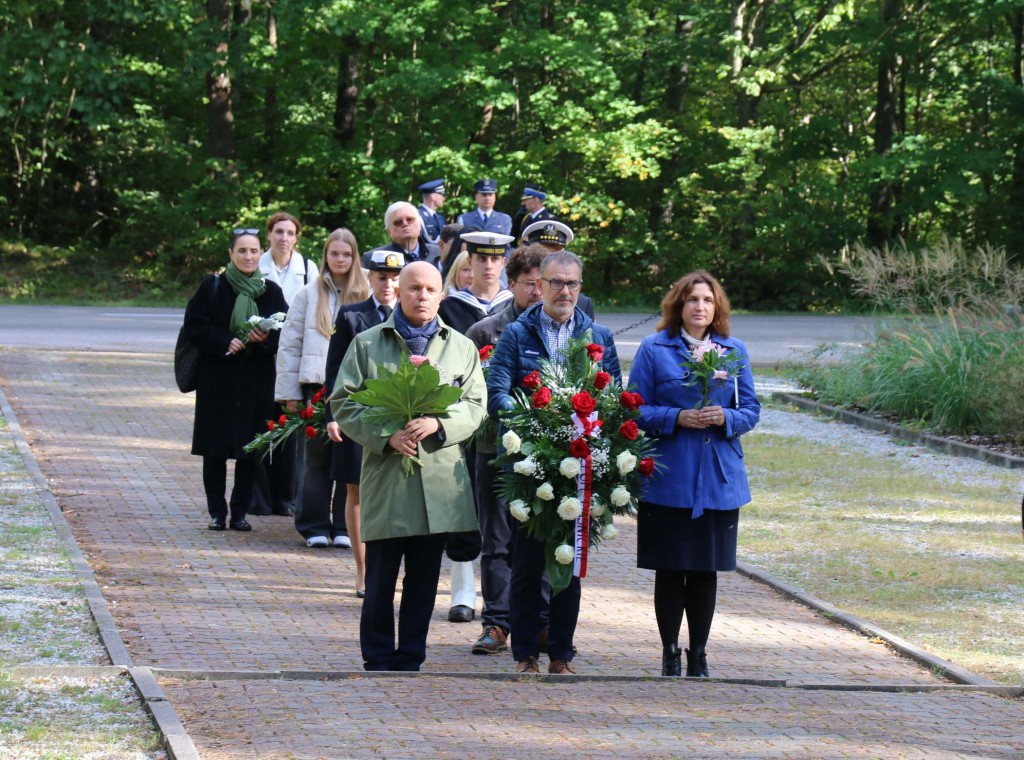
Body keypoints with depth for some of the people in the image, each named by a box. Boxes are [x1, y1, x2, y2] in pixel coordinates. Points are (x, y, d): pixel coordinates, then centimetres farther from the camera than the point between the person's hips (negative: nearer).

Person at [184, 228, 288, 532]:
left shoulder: (272, 292, 7)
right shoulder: (212, 287, 1)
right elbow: (194, 325, -3)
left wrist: (265, 339, -13)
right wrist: (225, 342, -15)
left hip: (257, 382, 2)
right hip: (217, 379, -1)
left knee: (250, 450, 2)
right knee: (214, 449, 0)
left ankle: (240, 512, 9)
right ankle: (216, 512, 7)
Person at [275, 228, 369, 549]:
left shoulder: (366, 296, 5)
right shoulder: (308, 295, 7)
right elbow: (290, 343, 8)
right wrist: (289, 391, 3)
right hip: (316, 386, 0)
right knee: (317, 457, 4)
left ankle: (345, 527, 9)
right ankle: (315, 526, 10)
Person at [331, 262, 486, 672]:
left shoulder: (461, 347, 12)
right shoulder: (366, 344, 7)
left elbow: (475, 405, 6)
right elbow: (344, 403, 2)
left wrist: (438, 424, -14)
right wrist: (385, 436, -13)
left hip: (441, 481, 2)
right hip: (384, 478, -2)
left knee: (423, 580, 7)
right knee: (380, 580, 0)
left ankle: (410, 661, 15)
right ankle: (378, 662, 10)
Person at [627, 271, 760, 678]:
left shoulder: (734, 351, 9)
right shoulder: (654, 350, 0)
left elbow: (751, 410, 8)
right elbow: (637, 410, -2)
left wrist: (725, 419, -13)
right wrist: (677, 418, -17)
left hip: (718, 480, 3)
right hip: (668, 480, -2)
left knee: (706, 571, 6)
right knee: (670, 571, 1)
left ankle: (698, 655, 15)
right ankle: (670, 654, 10)